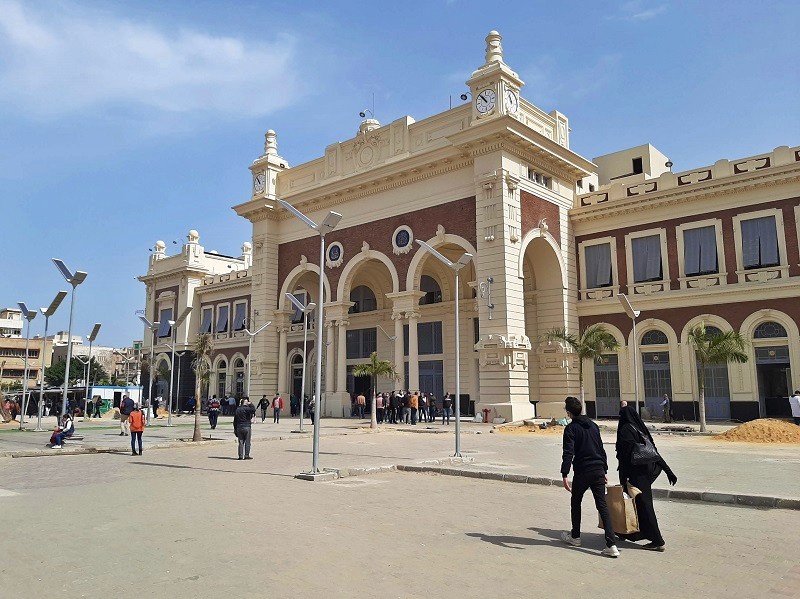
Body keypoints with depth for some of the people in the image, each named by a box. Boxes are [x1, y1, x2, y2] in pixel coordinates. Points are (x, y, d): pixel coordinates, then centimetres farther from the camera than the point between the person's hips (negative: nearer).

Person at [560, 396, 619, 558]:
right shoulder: (593, 425, 12)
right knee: (602, 506, 1)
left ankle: (575, 537, 30)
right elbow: (601, 450, 17)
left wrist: (564, 475, -19)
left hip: (582, 472, -5)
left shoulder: (571, 428, -8)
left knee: (575, 503, 17)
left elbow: (568, 453, -17)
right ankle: (612, 545, -8)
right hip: (598, 470, 5)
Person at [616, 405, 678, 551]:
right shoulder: (641, 429, 11)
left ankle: (657, 541, 0)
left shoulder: (625, 430, -11)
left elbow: (624, 456, -16)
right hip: (649, 471, 9)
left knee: (644, 506, -3)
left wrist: (623, 479, -13)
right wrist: (668, 471, 13)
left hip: (637, 473, -9)